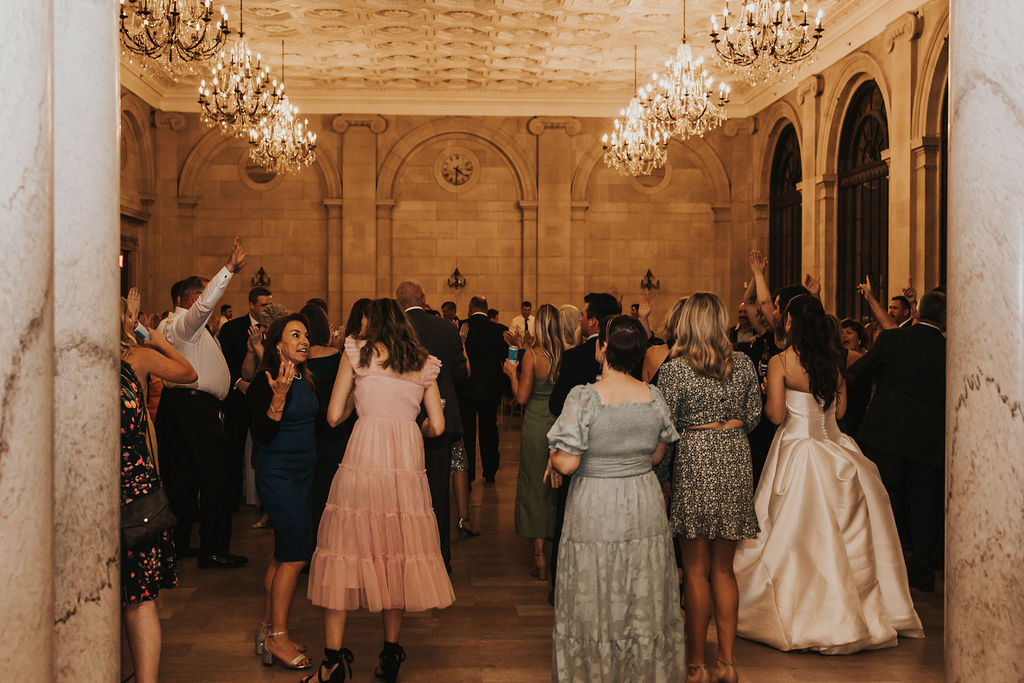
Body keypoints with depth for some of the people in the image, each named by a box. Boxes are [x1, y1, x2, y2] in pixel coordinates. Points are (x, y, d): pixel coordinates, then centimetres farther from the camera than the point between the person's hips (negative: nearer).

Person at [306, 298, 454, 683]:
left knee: (348, 547, 3)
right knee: (399, 551, 10)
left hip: (365, 454, -3)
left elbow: (334, 416, 6)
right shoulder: (424, 364, 15)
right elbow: (437, 426, 11)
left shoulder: (357, 352, 7)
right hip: (408, 460, 3)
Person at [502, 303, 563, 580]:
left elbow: (522, 397, -11)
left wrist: (512, 373, 4)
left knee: (534, 487, 7)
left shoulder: (532, 355, -12)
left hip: (536, 426, -3)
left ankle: (539, 557, 8)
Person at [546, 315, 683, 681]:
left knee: (596, 607, 11)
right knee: (644, 602, 17)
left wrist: (553, 461, 2)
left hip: (595, 510, -4)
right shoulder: (654, 396, -4)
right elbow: (657, 454, 8)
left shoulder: (584, 397, -18)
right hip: (644, 509, 4)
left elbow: (568, 463, -20)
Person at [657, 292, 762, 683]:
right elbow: (752, 418, 10)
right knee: (723, 568, 14)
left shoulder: (674, 369, -10)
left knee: (696, 571, 4)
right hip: (735, 464, 4)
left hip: (695, 465, -4)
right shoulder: (743, 365, 2)